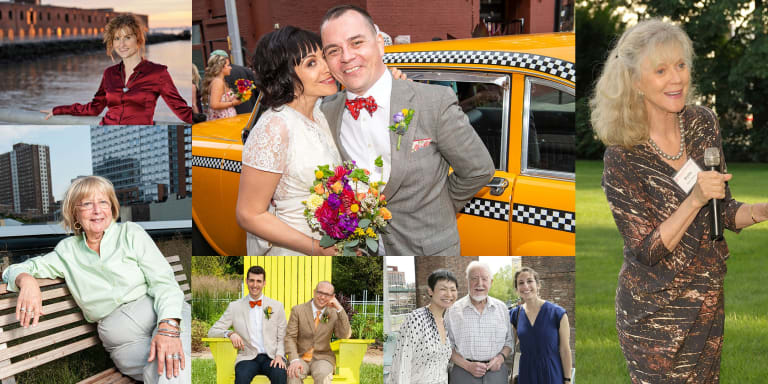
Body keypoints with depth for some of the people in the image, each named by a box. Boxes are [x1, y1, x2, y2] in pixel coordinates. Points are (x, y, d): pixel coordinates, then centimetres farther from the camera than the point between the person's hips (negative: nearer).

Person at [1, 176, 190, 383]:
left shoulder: (130, 233, 7)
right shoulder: (68, 250, 15)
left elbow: (163, 281, -2)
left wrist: (169, 327, -23)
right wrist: (26, 280, -12)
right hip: (126, 342, 1)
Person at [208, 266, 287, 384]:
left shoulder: (277, 306, 12)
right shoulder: (234, 307, 11)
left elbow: (282, 338, 13)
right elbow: (212, 331, 9)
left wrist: (279, 355, -7)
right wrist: (230, 333, -12)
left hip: (272, 356, 0)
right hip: (248, 357, 0)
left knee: (279, 375, -35)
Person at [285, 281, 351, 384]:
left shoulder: (334, 313, 7)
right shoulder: (298, 310, 3)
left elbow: (345, 335, -6)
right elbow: (290, 337, -3)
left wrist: (340, 309, -13)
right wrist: (294, 360, -21)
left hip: (322, 359, 1)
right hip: (300, 357, 0)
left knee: (323, 376, -34)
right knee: (293, 375, -35)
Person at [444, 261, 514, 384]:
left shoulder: (501, 308, 6)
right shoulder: (453, 310, -2)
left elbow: (509, 341, 13)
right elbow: (447, 347, -1)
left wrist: (501, 357, -6)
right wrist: (468, 365, -12)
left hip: (496, 373, 2)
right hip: (464, 373, -2)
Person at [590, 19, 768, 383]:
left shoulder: (703, 123, -4)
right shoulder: (622, 158, -19)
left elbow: (724, 211, 6)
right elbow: (647, 251, -19)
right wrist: (695, 199, -29)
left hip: (711, 299, 5)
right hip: (656, 315, -5)